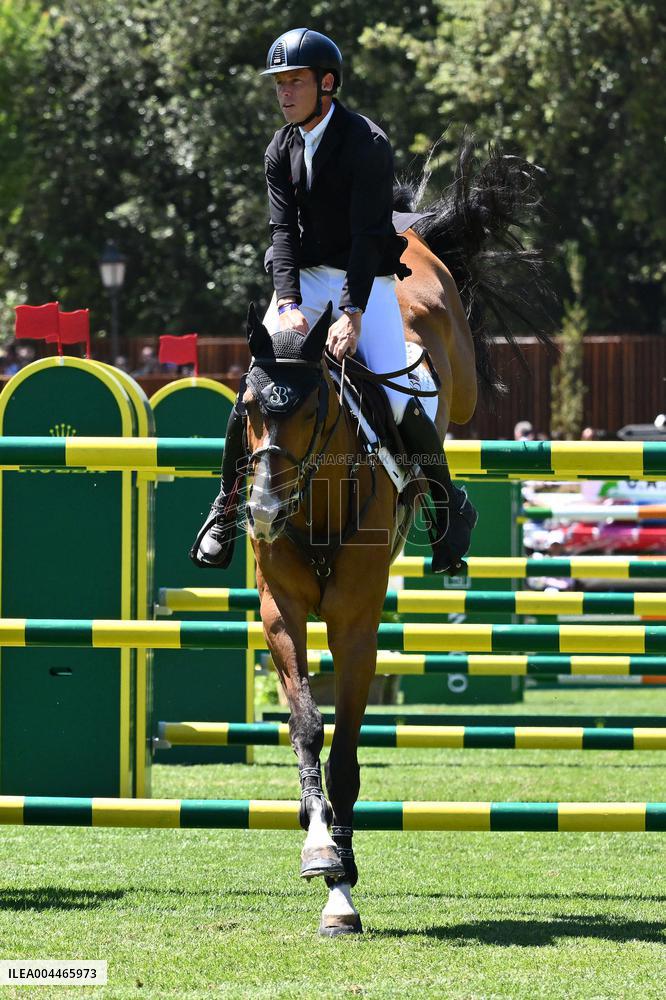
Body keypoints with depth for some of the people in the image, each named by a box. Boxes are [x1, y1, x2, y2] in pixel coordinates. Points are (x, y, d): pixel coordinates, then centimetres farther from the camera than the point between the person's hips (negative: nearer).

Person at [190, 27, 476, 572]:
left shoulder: (369, 144, -15)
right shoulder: (282, 150, 3)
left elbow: (367, 233, -23)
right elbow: (283, 229, -7)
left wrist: (352, 313, -33)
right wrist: (288, 303, -24)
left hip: (367, 281, -4)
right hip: (305, 277, 5)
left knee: (397, 399, -18)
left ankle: (451, 506, 3)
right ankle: (227, 505, 5)